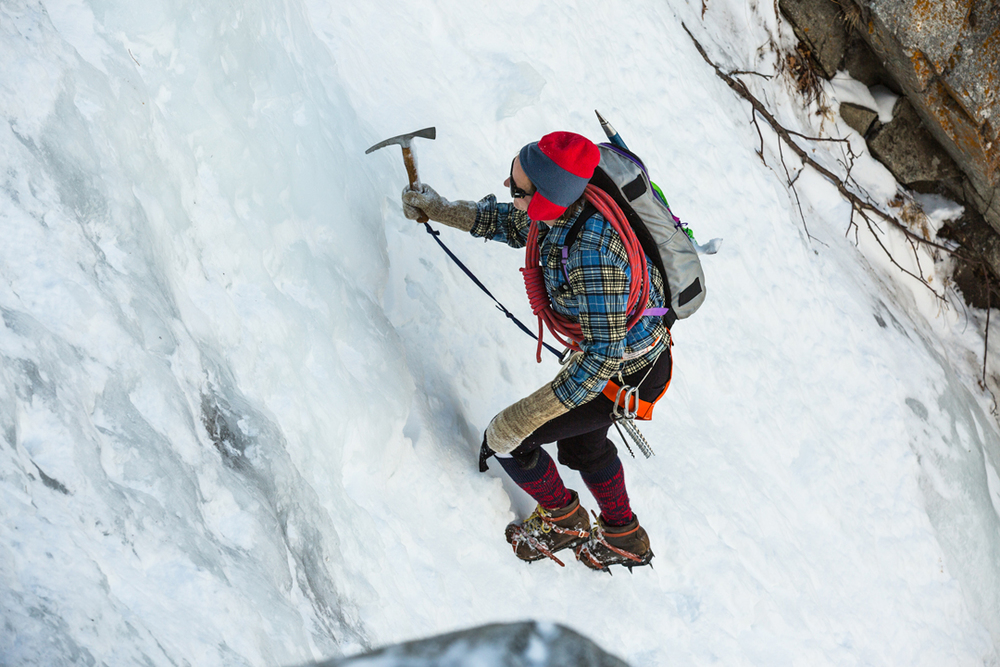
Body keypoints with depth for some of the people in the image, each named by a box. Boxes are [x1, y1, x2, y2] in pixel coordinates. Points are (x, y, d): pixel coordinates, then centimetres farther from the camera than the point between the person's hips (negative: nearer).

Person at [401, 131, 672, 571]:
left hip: (623, 377, -9)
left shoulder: (592, 253, -40)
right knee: (581, 440, 32)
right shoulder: (569, 207, -14)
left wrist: (535, 411, -28)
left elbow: (603, 353, -35)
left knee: (504, 439, 5)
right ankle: (625, 539, 53)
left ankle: (563, 520, 31)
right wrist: (443, 211, 1)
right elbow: (514, 224, 9)